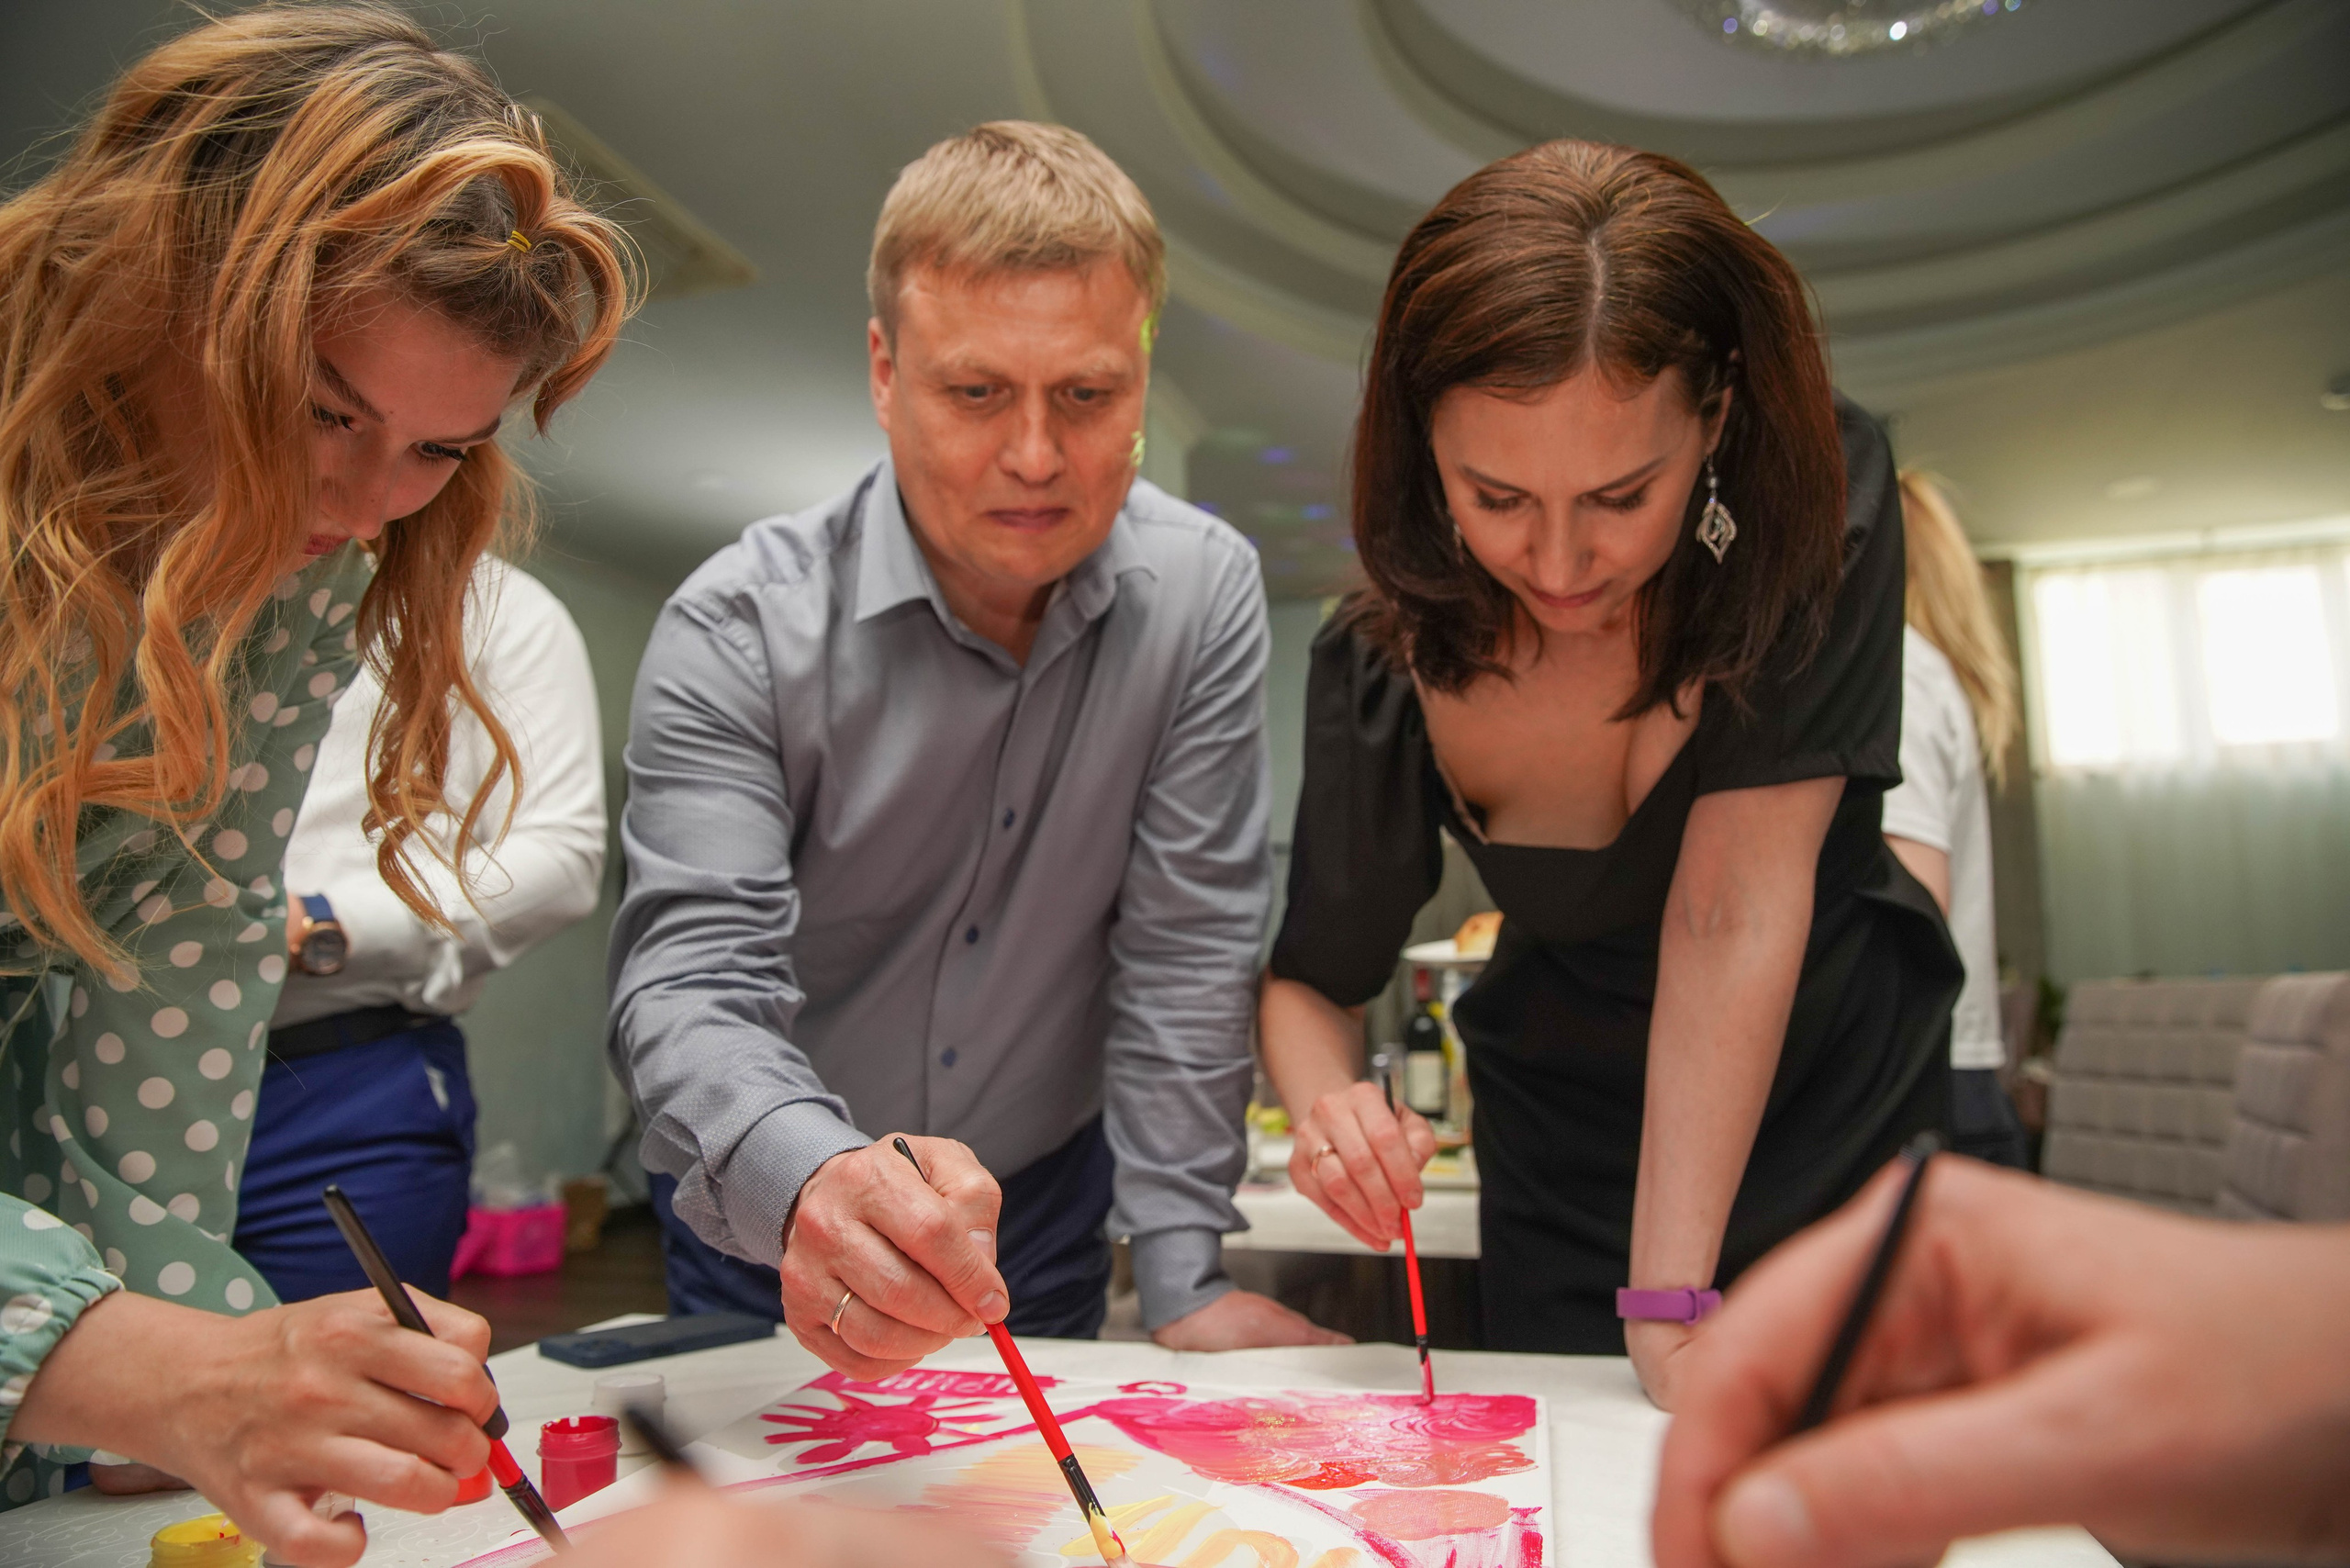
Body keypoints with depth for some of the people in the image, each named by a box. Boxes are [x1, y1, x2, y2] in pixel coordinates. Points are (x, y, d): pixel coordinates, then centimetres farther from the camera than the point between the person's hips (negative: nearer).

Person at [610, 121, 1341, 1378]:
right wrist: (813, 1181, -51)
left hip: (1045, 1205, 2)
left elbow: (1184, 951, -13)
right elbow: (690, 984, -29)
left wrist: (1185, 1283, -15)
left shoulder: (1202, 593, -15)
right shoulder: (738, 628, -21)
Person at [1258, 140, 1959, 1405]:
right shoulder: (1388, 664, -22)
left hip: (1851, 1120, 0)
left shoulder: (1825, 503, -26)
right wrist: (1324, 1104, -34)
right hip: (1568, 1180, 1)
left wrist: (1667, 1305, -31)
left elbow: (1733, 906, -30)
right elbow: (1313, 971, -10)